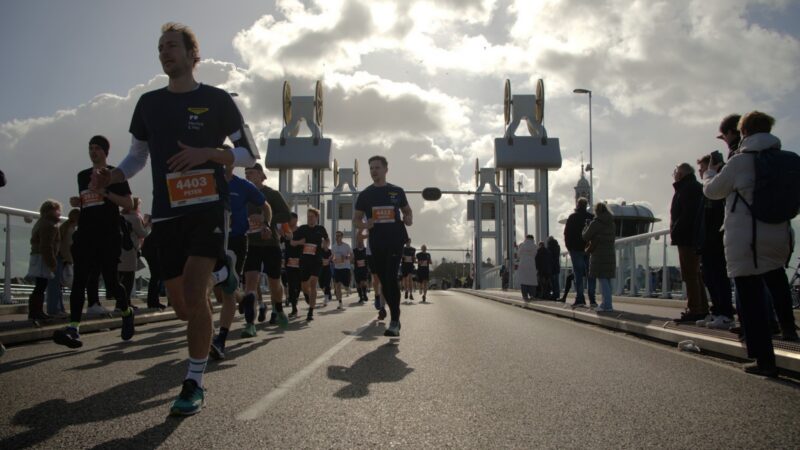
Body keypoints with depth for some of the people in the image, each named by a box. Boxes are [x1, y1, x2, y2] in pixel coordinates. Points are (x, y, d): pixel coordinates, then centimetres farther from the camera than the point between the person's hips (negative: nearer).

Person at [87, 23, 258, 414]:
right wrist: (110, 176, -3)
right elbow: (137, 156, 19)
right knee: (180, 304, 8)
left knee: (194, 292, -19)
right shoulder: (149, 103, 12)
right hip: (166, 213, 4)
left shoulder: (217, 100, 1)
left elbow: (249, 155, 2)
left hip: (207, 207, -4)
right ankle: (206, 338, 41)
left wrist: (206, 153, -15)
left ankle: (194, 385, -9)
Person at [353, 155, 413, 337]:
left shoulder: (397, 191, 6)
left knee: (391, 278, -13)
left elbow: (407, 210, 19)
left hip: (395, 240, -2)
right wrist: (364, 225, -13)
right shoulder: (365, 194, 8)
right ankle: (395, 317, 22)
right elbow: (355, 219, 9)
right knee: (384, 281, 7)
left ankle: (394, 322, -12)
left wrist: (409, 219, -4)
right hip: (376, 243, 3)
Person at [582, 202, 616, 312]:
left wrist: (586, 228, 14)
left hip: (599, 254, -7)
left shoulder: (595, 223, -11)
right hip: (610, 253, 7)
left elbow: (585, 237, -6)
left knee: (602, 279, -8)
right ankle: (606, 303, 20)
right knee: (607, 279, 14)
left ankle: (607, 305, -13)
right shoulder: (612, 224, 10)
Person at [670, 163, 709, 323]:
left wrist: (676, 232, -19)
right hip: (693, 238, 10)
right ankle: (702, 309, 19)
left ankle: (694, 310, -9)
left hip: (687, 238, -10)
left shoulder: (688, 188, -12)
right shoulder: (696, 187, 21)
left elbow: (687, 214, -23)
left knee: (690, 275, -9)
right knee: (695, 275, 15)